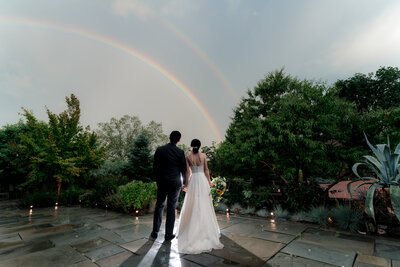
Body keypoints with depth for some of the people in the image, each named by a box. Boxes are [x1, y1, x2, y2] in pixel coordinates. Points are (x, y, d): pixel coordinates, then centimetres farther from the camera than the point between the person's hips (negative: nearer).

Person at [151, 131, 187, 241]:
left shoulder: (159, 150, -4)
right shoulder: (180, 152, -10)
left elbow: (155, 167, 1)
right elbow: (183, 169, -3)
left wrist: (157, 180, 14)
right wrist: (184, 182, 13)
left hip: (161, 182, 2)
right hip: (175, 183, -2)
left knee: (159, 206, 17)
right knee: (171, 208, 9)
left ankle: (155, 232, 25)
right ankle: (168, 234, 19)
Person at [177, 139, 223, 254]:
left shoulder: (188, 157, -5)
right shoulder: (203, 156, -3)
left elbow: (188, 172, -5)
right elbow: (206, 170, 0)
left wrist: (186, 184, 3)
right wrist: (209, 181, 10)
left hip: (193, 180, -1)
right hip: (203, 179, 1)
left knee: (193, 205, 9)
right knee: (204, 204, 11)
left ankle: (193, 229, 16)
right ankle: (206, 228, 20)